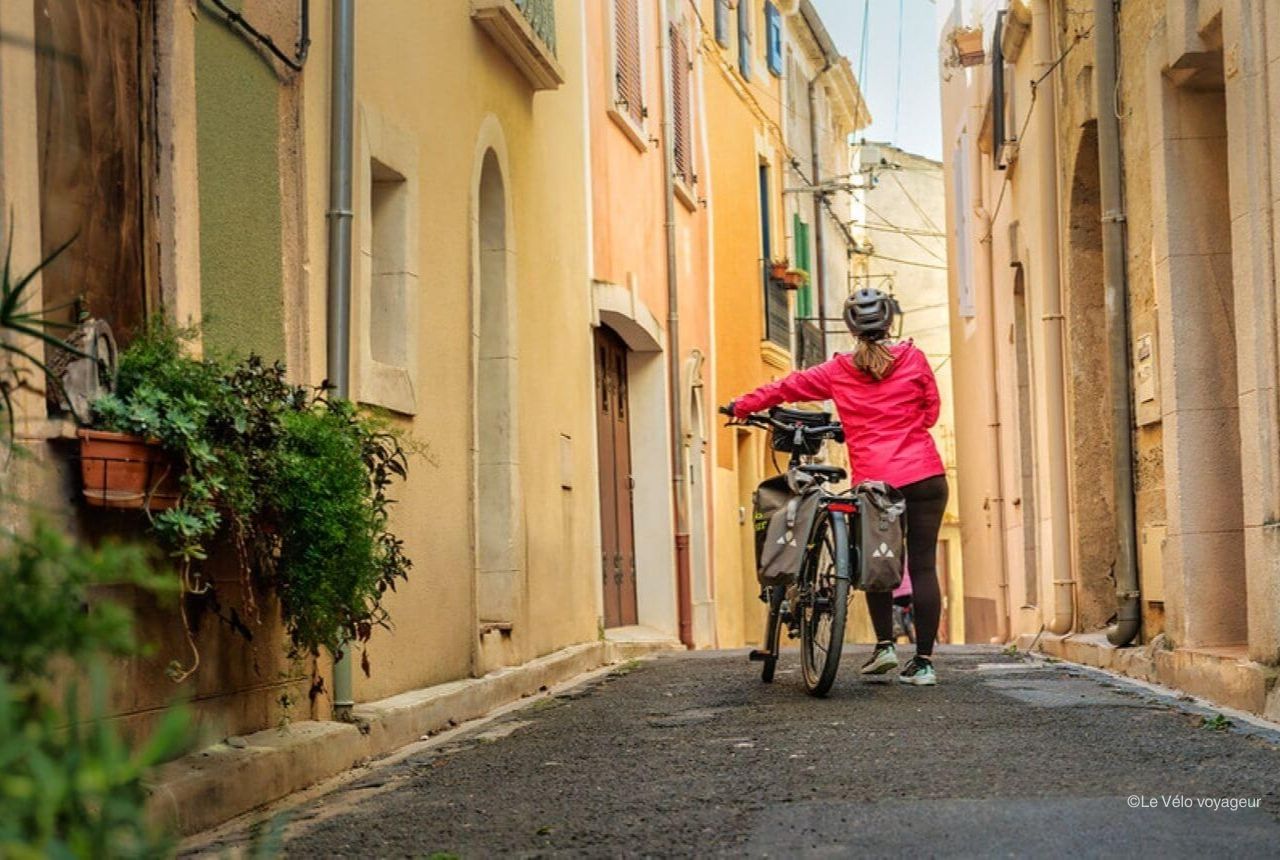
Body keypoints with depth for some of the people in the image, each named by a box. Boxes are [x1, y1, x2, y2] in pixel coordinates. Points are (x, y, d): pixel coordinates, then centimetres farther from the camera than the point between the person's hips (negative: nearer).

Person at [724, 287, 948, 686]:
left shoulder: (838, 372, 5)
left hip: (874, 480, 0)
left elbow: (786, 387, 17)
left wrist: (741, 406, 31)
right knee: (923, 566, 1)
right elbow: (931, 410, 12)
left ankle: (884, 645, 10)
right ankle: (923, 662, -1)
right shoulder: (912, 358, 3)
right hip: (924, 476, 0)